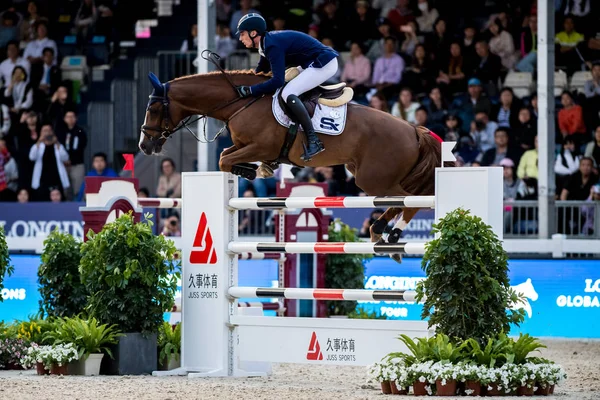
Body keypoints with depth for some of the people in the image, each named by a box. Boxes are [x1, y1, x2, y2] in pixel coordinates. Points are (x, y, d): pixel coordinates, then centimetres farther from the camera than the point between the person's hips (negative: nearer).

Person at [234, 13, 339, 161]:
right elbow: (260, 72, 23)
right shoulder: (267, 43, 10)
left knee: (288, 94, -23)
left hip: (324, 64, -11)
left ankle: (313, 141, -25)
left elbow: (277, 81, -28)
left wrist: (249, 90, -25)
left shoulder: (272, 46, -22)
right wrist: (243, 82, 14)